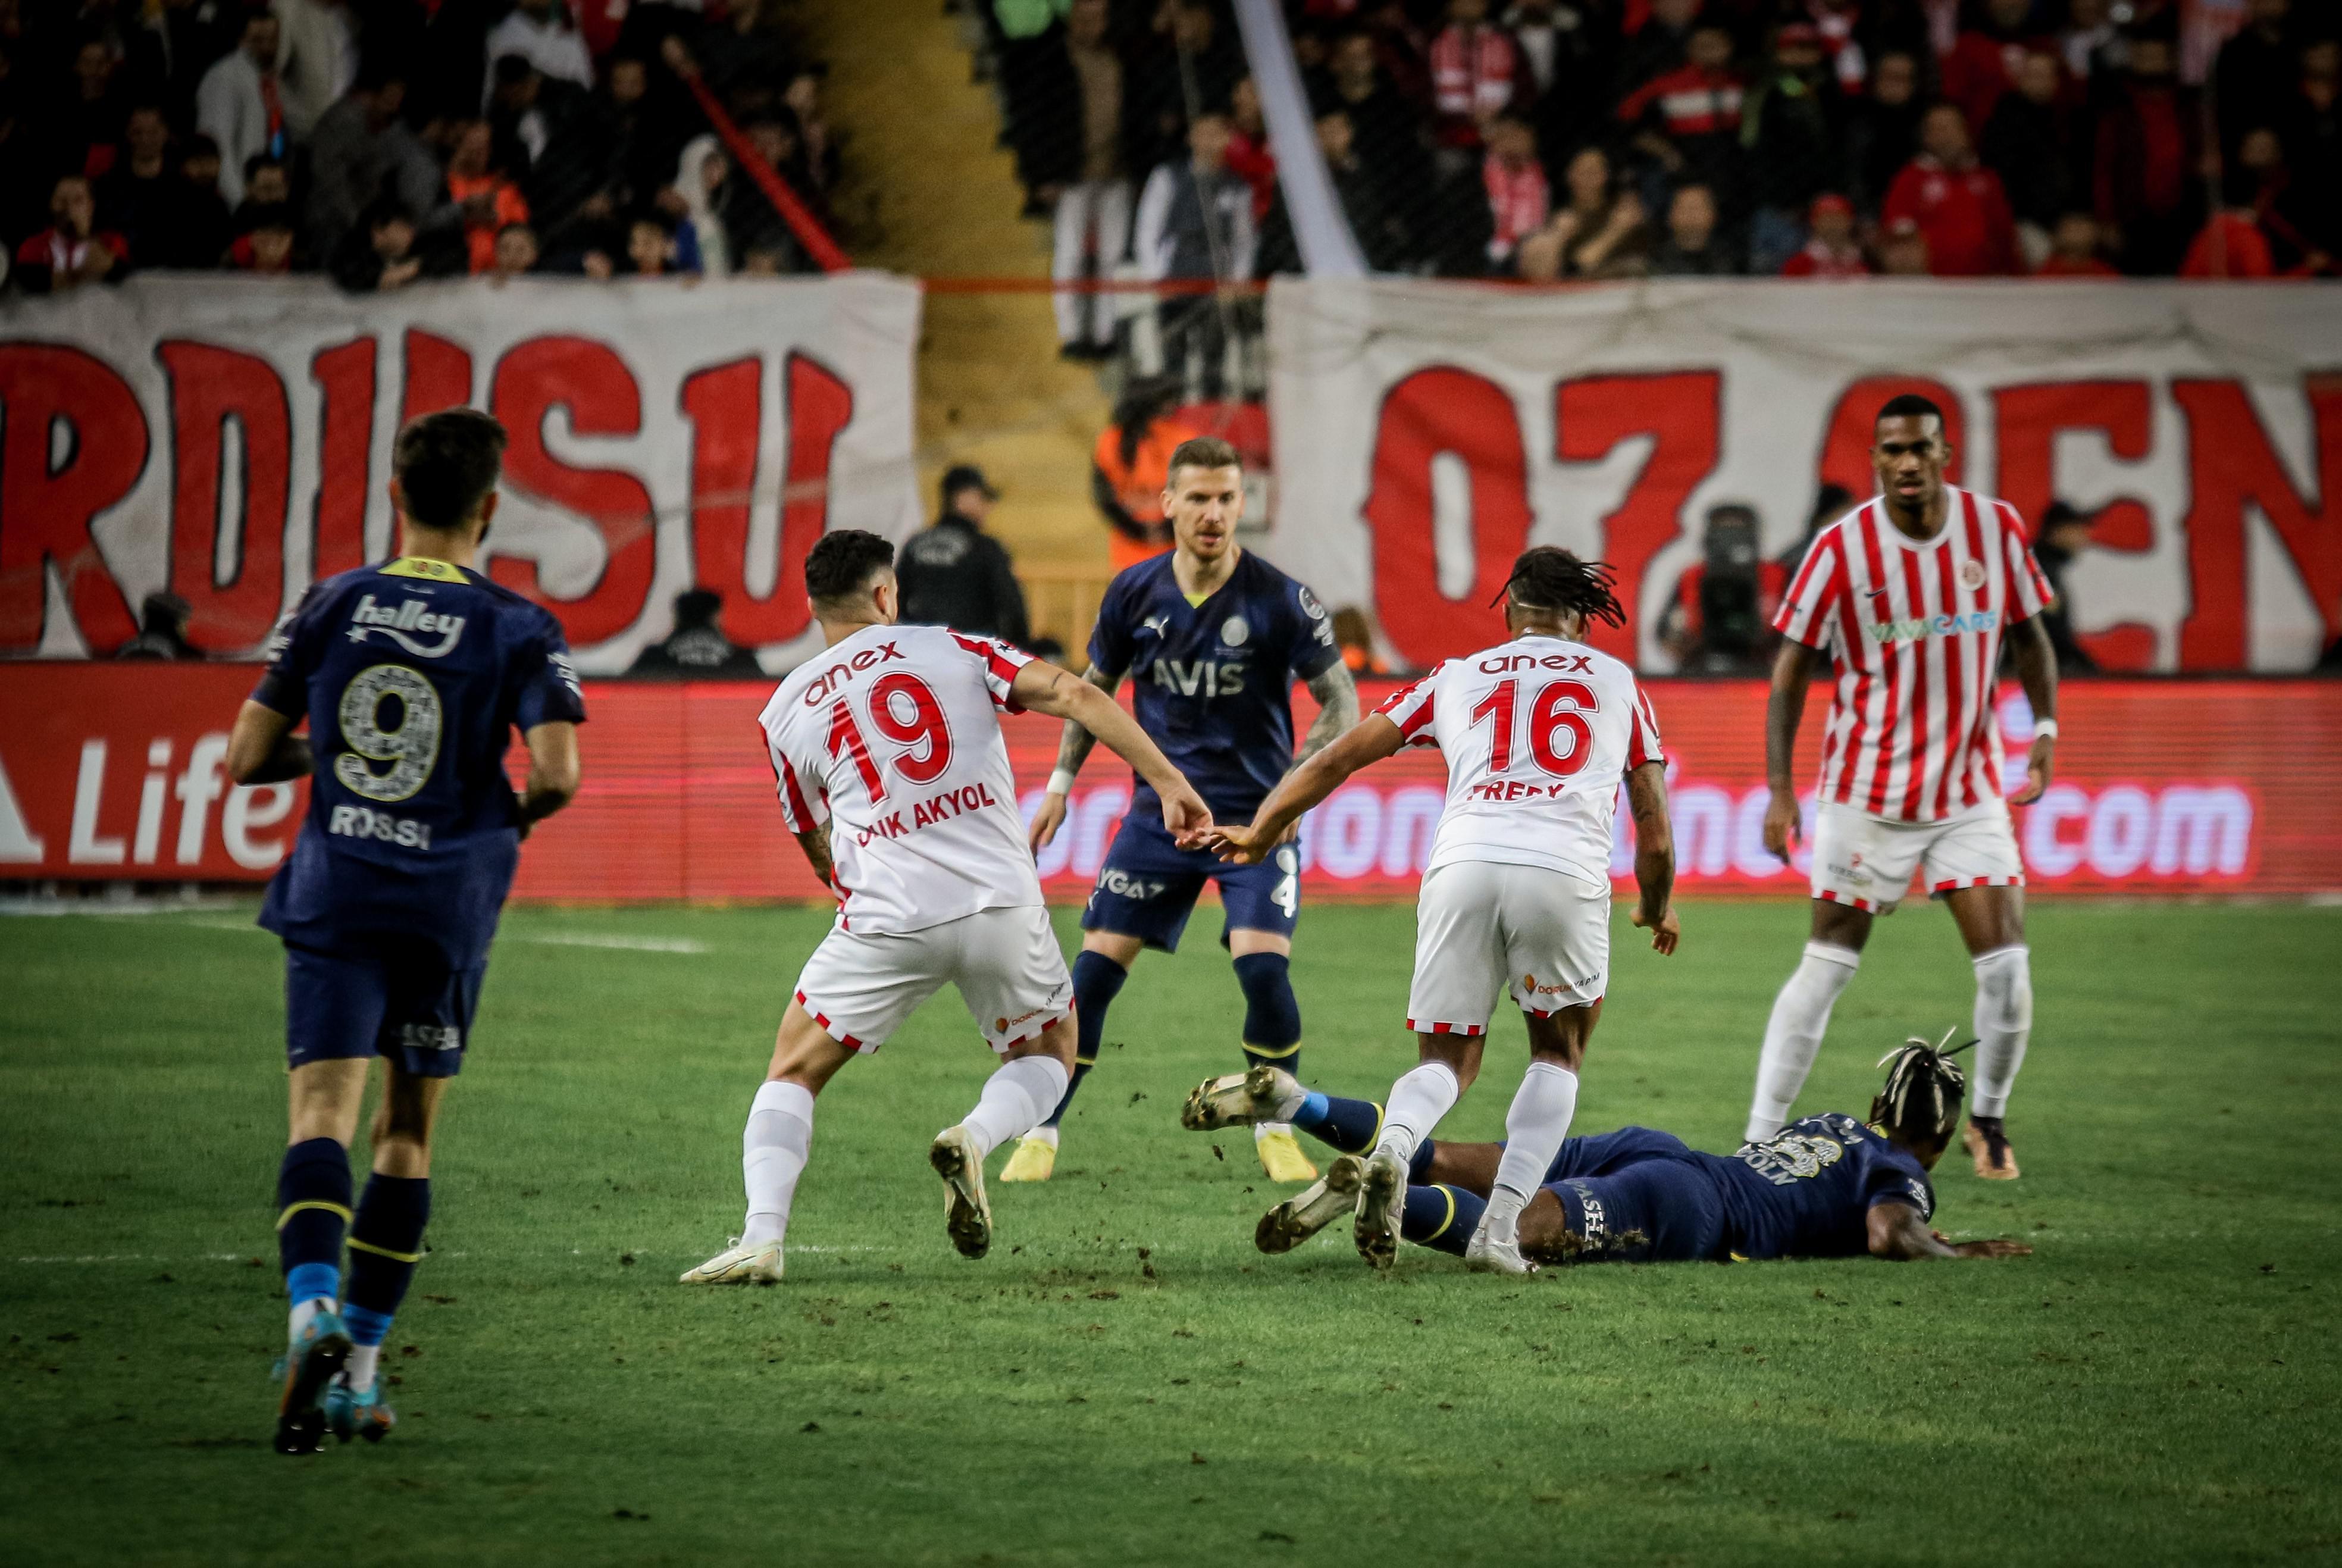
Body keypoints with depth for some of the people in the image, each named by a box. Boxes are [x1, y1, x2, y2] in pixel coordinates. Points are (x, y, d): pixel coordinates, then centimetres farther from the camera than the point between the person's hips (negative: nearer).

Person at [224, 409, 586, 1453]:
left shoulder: (330, 607, 4)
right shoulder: (517, 630, -2)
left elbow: (247, 759, 5)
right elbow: (556, 774, -14)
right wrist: (517, 812, 9)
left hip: (332, 897, 0)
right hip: (447, 906, 0)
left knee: (322, 1115, -10)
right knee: (408, 1134, 12)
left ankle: (315, 1308, -36)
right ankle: (360, 1365, 14)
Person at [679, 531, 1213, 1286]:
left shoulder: (786, 712, 10)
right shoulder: (953, 650, 9)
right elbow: (1075, 696, -3)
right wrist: (1169, 782, -2)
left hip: (887, 915, 0)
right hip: (1002, 902, 0)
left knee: (794, 1073, 13)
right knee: (1048, 1053, 24)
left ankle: (761, 1239, -9)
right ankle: (976, 1138, -9)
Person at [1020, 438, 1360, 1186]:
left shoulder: (1280, 601, -13)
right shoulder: (1135, 593, -3)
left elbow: (1342, 706, -8)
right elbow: (1095, 687, 14)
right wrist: (1060, 785, 10)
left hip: (1254, 818, -3)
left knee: (1263, 967, -19)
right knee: (1095, 969, -3)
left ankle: (1276, 1130, 3)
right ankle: (1042, 1131, 11)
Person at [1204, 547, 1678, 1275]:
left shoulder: (1458, 677, 25)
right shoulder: (1617, 682, 24)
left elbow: (1339, 757, 23)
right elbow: (1655, 833, 25)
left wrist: (1260, 832, 35)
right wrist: (1657, 909, 44)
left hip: (1463, 865, 1)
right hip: (1566, 870, -1)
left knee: (1448, 1059, 15)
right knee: (1558, 1055, 21)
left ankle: (1391, 1148, -20)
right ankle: (1500, 1227, 4)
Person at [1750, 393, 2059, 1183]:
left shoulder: (1996, 528, -2)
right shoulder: (1842, 548, -11)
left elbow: (2029, 634, 11)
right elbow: (1793, 667, -5)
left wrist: (2046, 729, -4)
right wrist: (1779, 788, -11)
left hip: (1969, 786, 2)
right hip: (1867, 788, -2)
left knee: (2005, 964, -6)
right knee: (1828, 965, -4)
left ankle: (1988, 1116, 18)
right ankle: (1760, 1141, 3)